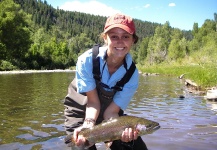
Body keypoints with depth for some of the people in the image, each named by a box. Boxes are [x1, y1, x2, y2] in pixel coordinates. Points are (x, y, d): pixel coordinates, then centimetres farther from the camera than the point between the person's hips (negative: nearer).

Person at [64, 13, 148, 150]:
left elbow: (110, 112, -20)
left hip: (108, 117, 3)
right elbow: (93, 101, -23)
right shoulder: (87, 60, -27)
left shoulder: (132, 75, -20)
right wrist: (88, 125, -39)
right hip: (81, 114, -2)